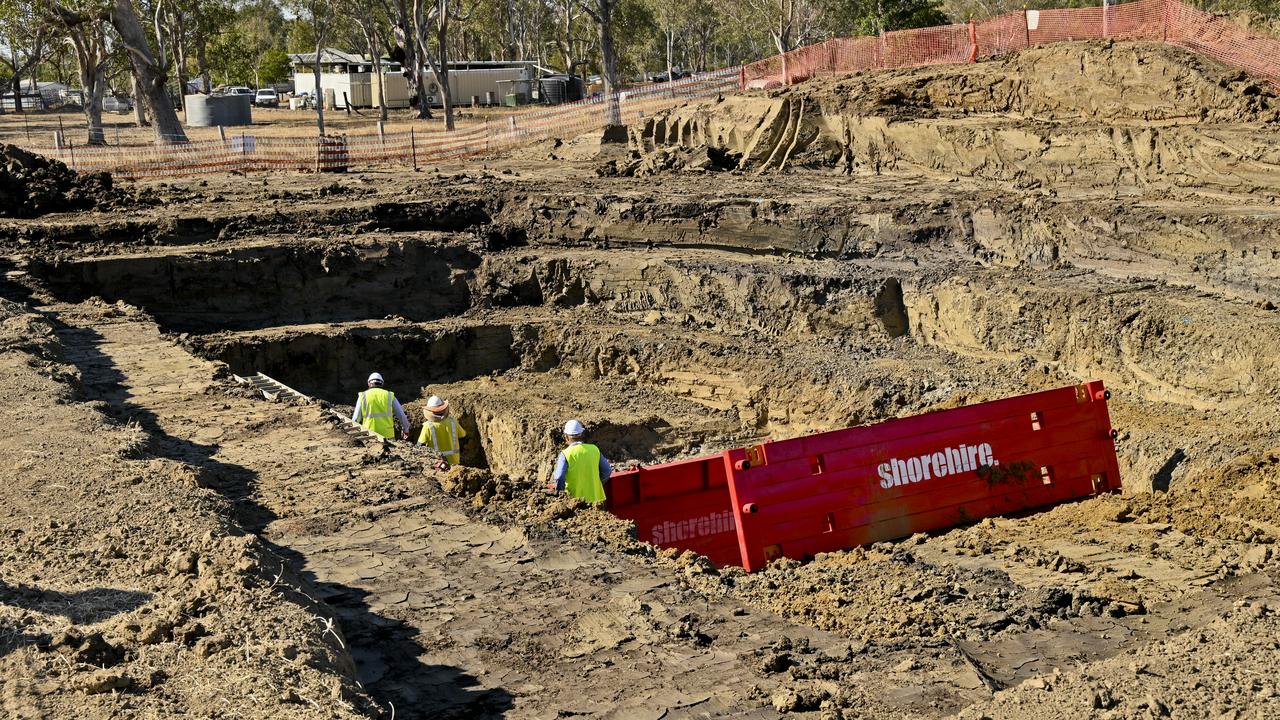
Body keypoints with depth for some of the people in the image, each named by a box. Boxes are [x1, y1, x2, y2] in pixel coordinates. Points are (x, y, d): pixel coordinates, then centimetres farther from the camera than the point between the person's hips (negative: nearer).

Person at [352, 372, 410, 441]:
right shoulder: (389, 396, 7)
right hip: (387, 436, 1)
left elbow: (355, 419, 3)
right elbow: (402, 416, 9)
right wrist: (405, 429, 25)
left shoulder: (363, 396, 5)